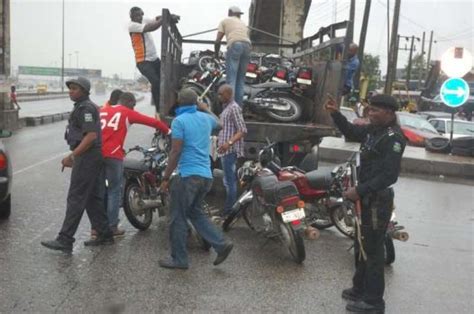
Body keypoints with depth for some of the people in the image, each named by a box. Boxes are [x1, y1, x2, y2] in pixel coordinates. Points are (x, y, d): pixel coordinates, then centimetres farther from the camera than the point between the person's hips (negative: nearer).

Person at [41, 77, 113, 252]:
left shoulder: (85, 108, -13)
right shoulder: (84, 106, 19)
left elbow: (91, 136, -23)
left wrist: (72, 156, -22)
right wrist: (74, 156, 22)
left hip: (86, 158, -11)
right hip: (93, 157, 11)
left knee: (76, 199, -7)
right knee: (93, 198, 13)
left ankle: (65, 240, -3)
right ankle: (104, 235, 18)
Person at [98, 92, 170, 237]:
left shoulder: (102, 111, 20)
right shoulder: (127, 113, 5)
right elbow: (152, 122, 8)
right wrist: (168, 131, 21)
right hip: (113, 155, -5)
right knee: (114, 191, 3)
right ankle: (112, 227, 5)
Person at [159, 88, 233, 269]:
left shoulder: (179, 121, -9)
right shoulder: (205, 118, 10)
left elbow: (176, 152, -13)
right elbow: (218, 123, 36)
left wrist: (166, 178, -7)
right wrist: (205, 108, 47)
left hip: (188, 175, -7)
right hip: (206, 175, 7)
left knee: (178, 217, 4)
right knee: (195, 212, 21)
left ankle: (179, 259, 11)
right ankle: (221, 244, 11)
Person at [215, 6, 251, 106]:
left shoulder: (225, 21, 21)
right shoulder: (243, 23, 35)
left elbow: (218, 41, 13)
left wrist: (216, 54, 25)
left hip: (234, 45, -5)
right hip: (247, 45, 5)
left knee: (231, 78, -8)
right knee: (241, 78, 10)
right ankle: (238, 106, 9)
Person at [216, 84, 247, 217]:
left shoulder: (234, 108, -12)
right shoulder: (227, 108, 18)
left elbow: (242, 130, -20)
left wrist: (229, 143, -30)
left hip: (230, 150, -10)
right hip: (226, 150, 10)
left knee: (229, 181, -7)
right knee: (229, 180, 14)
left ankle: (229, 210, -3)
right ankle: (230, 208, 21)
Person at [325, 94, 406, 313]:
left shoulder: (393, 137, -20)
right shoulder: (374, 129, 7)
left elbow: (389, 175, -26)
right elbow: (351, 132, 24)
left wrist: (360, 190, -26)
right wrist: (335, 114, 9)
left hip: (378, 200, -10)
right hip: (366, 197, 10)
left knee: (372, 250, -1)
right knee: (361, 245, 20)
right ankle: (360, 288, 37)